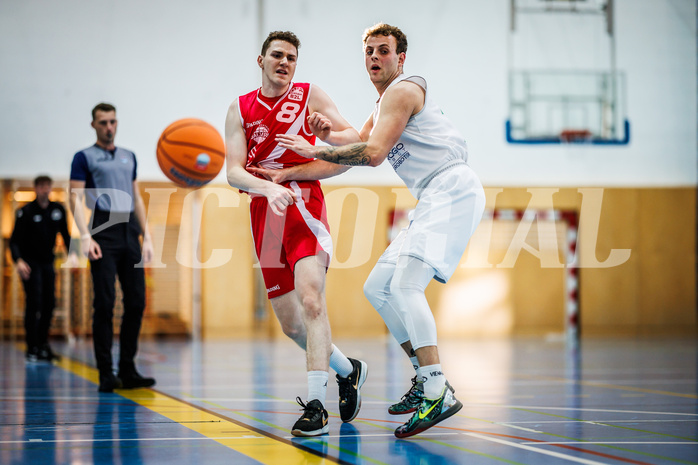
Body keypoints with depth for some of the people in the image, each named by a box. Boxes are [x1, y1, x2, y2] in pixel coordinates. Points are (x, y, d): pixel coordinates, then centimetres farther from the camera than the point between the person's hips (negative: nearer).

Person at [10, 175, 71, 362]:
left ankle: (43, 345, 15)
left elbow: (65, 235, 11)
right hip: (30, 263, -5)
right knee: (34, 303, -13)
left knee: (49, 303, 3)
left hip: (48, 263, 5)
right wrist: (18, 261, -31)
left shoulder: (58, 210, 2)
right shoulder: (26, 212, -11)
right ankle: (32, 348, -11)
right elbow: (14, 240, -14)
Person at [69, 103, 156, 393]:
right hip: (104, 230, -5)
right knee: (105, 304, -6)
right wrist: (85, 236, -15)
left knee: (136, 302, 1)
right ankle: (106, 374, -2)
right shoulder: (84, 157, 5)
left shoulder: (129, 157, 20)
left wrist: (146, 237, 15)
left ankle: (128, 370, 9)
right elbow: (76, 198, -3)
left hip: (130, 231, 5)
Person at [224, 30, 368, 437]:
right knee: (290, 323, 7)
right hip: (264, 212, 4)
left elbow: (355, 140, 2)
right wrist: (268, 188, -24)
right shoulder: (241, 109, 9)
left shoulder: (310, 96, 6)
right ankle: (348, 370, 32)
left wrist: (328, 134, -21)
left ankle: (316, 407, -29)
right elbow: (234, 172, -3)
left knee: (310, 298, -25)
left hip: (303, 203, -3)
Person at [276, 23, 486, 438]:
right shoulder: (382, 108, 26)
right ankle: (427, 379, 12)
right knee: (378, 288, 10)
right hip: (434, 201, 10)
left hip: (453, 189, -10)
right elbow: (342, 163, 28)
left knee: (405, 285, -24)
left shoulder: (403, 90, -5)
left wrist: (315, 151, -8)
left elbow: (372, 154, -16)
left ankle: (439, 394, -28)